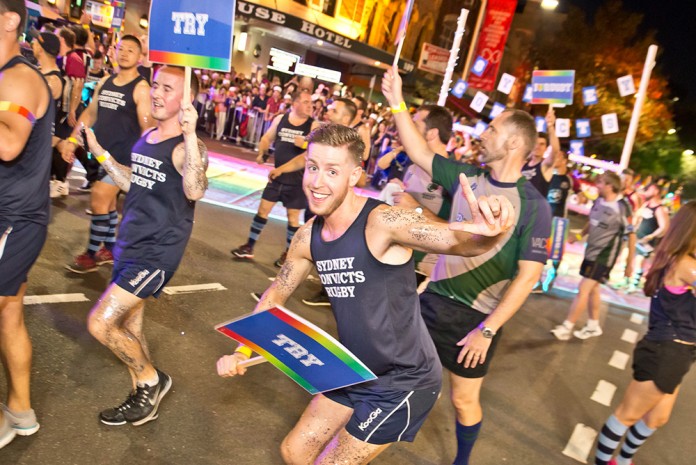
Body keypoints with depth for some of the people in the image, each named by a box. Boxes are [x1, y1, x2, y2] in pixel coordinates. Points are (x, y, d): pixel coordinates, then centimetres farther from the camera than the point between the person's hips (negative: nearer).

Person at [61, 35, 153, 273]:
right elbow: (90, 113, 16)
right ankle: (110, 248, 26)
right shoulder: (104, 82, 10)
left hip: (124, 156, -7)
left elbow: (146, 127, -14)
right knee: (107, 202, 13)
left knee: (99, 201, -8)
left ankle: (92, 254, 5)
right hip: (102, 152, 7)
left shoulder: (141, 88, -11)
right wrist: (72, 141, 9)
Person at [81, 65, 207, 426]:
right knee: (127, 326, 16)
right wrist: (100, 153, 19)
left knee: (101, 324, -10)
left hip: (157, 252, -9)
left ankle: (152, 380, 15)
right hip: (130, 244, 9)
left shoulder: (186, 147, -17)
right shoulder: (146, 138, 10)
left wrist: (189, 133, -43)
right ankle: (142, 399, 34)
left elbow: (195, 191, -37)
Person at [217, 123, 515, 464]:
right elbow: (275, 296, 11)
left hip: (403, 382, -7)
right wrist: (241, 352, 4)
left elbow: (460, 242, -38)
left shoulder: (383, 222, -25)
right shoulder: (308, 237, -3)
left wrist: (486, 232, -60)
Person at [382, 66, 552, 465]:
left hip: (477, 317, -4)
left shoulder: (533, 205, -15)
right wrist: (397, 102, 3)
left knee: (464, 399, 12)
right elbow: (420, 153, 8)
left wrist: (487, 330, -18)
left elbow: (528, 276, -16)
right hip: (434, 298, 5)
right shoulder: (467, 177, -1)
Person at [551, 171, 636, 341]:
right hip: (591, 252, 8)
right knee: (592, 289, 17)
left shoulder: (622, 207, -19)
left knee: (583, 290, -10)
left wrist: (630, 262, -10)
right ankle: (593, 326, 33)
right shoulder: (599, 201, 1)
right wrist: (578, 236, 16)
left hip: (605, 256, -8)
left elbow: (631, 235, -13)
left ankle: (566, 328, -4)